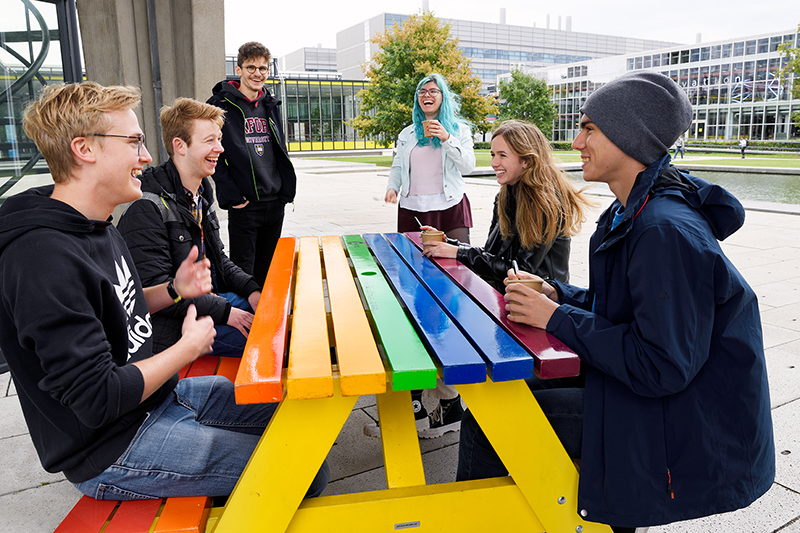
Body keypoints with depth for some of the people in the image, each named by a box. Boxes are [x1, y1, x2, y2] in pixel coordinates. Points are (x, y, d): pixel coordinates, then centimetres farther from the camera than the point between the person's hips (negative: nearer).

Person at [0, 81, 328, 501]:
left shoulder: (96, 227, 6)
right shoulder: (45, 258, -27)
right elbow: (98, 399, -28)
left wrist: (173, 290, 1)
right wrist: (189, 347, -15)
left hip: (160, 396, 10)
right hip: (114, 452, -9)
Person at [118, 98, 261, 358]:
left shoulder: (202, 194, 12)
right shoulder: (148, 208, -18)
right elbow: (157, 290, -22)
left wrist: (250, 289, 0)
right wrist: (225, 312, -22)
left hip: (212, 297, 9)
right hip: (174, 327, -9)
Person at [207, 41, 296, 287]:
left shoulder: (270, 106, 14)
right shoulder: (221, 105, -5)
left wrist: (287, 189, 10)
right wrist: (230, 193, -16)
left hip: (276, 202, 6)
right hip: (244, 204, -6)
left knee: (267, 272, 16)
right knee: (243, 273, -1)